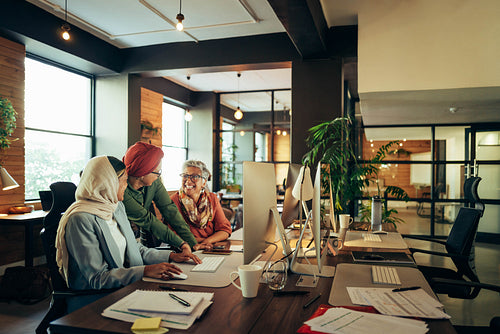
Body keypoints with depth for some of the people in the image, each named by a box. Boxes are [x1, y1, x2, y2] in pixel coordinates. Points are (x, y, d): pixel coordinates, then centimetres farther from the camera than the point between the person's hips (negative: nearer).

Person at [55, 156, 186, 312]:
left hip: (124, 287, 8)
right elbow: (97, 278, -21)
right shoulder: (80, 220, -18)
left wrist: (170, 256, 6)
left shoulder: (118, 207, 10)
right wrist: (145, 271, -29)